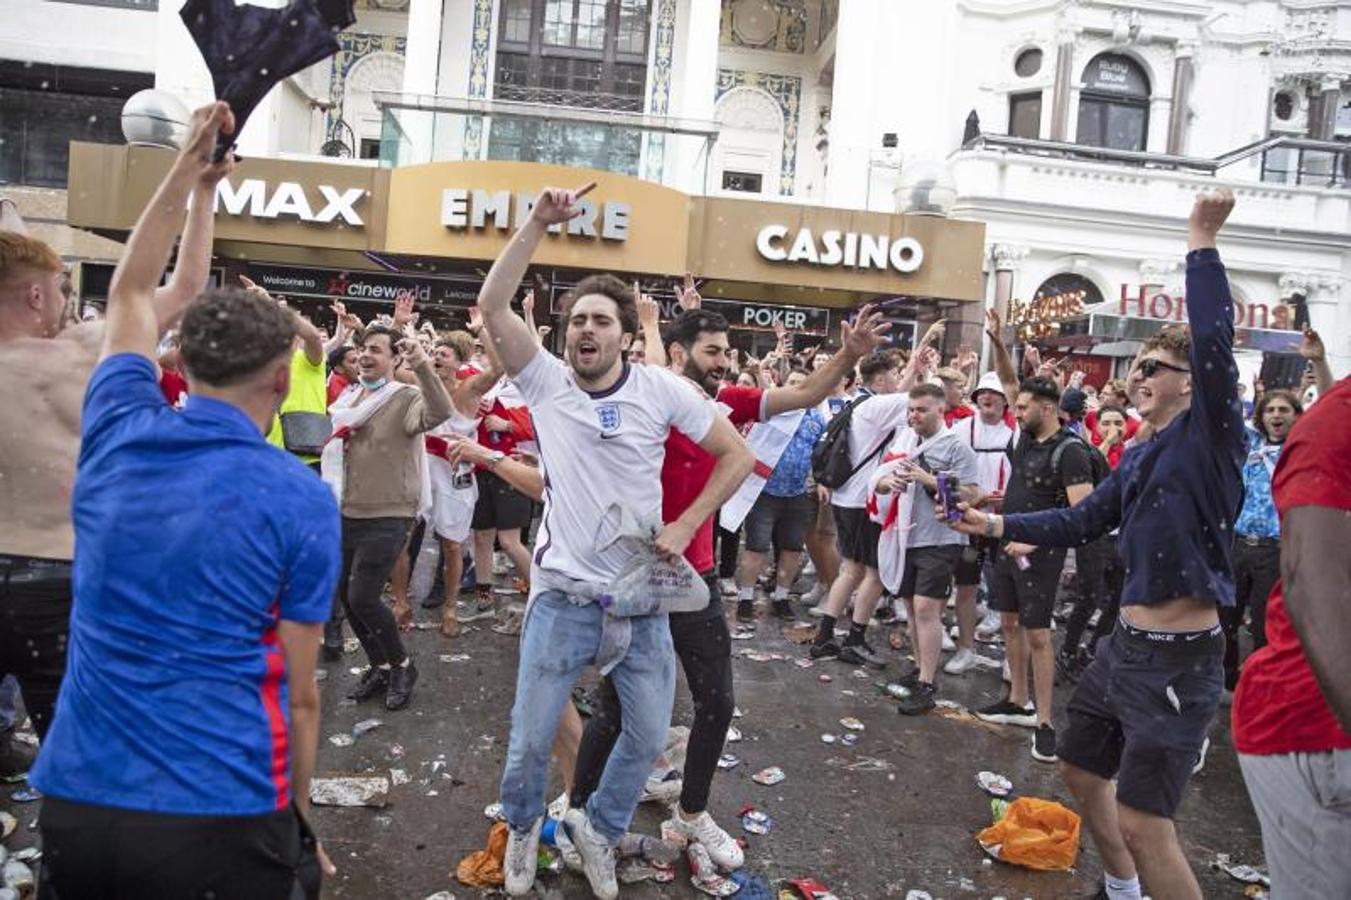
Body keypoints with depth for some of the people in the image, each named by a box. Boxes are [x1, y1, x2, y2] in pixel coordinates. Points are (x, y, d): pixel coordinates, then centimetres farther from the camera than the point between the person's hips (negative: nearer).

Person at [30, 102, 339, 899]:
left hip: (75, 803, 4)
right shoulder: (302, 501, -11)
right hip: (222, 818, -4)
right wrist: (299, 819, 8)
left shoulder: (118, 435, -1)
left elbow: (130, 293, 18)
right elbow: (299, 692, -5)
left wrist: (187, 174, 21)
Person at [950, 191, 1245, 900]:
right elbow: (1081, 523, 16)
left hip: (1181, 657, -9)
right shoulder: (1139, 457, 11)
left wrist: (1202, 241, -26)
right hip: (1126, 644, 9)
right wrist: (1000, 526, 10)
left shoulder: (1208, 436, -12)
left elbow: (1214, 345, -28)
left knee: (1143, 821, -8)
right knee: (1081, 771, 22)